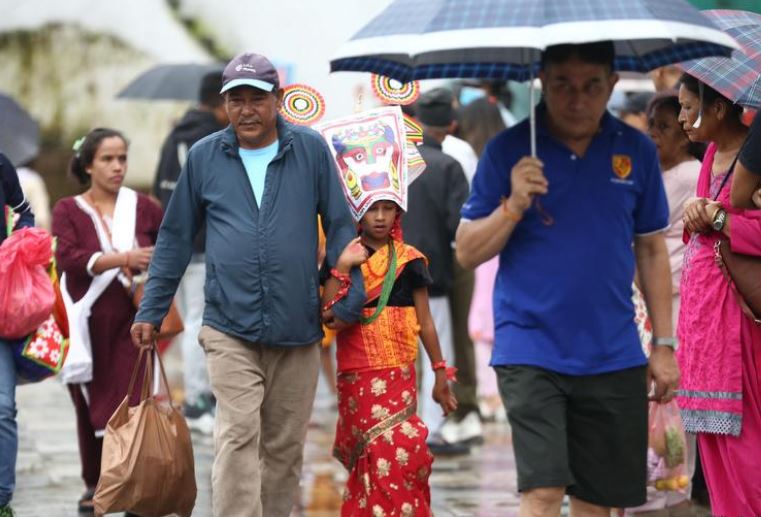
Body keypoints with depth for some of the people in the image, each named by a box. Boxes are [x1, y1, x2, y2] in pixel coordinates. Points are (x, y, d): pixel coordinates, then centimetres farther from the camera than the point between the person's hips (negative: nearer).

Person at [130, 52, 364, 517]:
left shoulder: (311, 150, 2)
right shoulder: (204, 157, 5)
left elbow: (340, 227, 6)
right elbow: (176, 238, 12)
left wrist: (349, 298, -1)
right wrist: (151, 312, 10)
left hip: (297, 330, 1)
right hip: (229, 328, -1)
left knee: (285, 447, 9)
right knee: (238, 436, -14)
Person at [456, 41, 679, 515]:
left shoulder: (636, 151, 4)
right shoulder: (509, 151, -3)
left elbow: (652, 250, 13)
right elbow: (468, 253, 0)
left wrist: (664, 344, 11)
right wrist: (514, 207, -18)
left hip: (614, 356, 3)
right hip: (531, 349, -3)